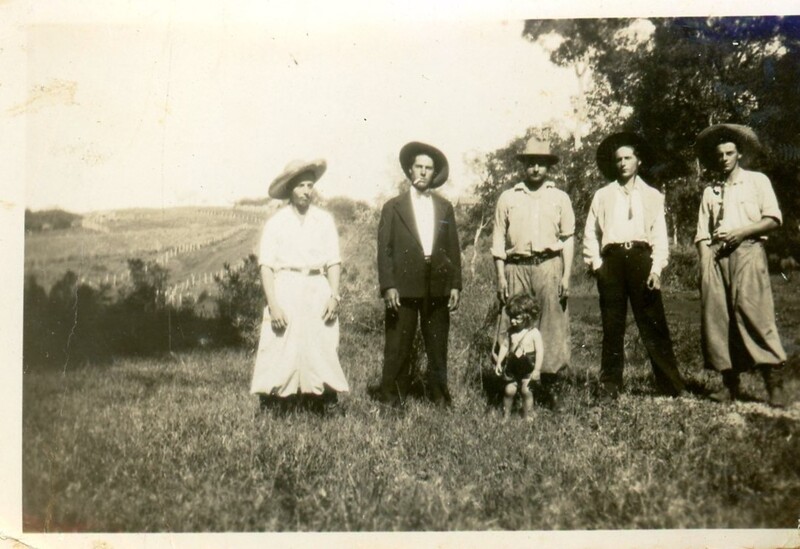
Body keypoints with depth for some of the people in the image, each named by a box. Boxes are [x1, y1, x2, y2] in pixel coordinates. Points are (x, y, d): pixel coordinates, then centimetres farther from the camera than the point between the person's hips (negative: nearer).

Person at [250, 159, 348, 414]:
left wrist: (334, 295, -5)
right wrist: (272, 303, -11)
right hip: (285, 289, -2)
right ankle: (267, 404, 3)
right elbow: (266, 265, -1)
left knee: (323, 348, 0)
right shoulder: (275, 223, 4)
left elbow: (333, 261, 7)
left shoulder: (325, 220, 9)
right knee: (279, 351, -4)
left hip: (317, 290, 2)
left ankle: (330, 402, 7)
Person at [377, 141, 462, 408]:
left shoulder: (445, 208, 13)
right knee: (398, 347, 0)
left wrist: (455, 285, 5)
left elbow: (453, 249, 12)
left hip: (438, 287, 3)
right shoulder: (393, 207, 5)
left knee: (438, 345, 8)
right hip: (403, 286, -2)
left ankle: (439, 394, 19)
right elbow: (384, 250, 0)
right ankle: (391, 396, 10)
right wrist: (388, 286, -9)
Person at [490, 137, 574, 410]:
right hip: (516, 267, 0)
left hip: (549, 266, 0)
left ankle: (549, 387, 5)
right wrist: (500, 277, 1)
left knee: (552, 326, -3)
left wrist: (566, 276, 0)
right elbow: (498, 240, 10)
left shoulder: (560, 198, 13)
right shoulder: (508, 198, 12)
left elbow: (568, 239, 10)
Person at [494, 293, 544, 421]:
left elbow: (540, 351, -11)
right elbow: (504, 346, 10)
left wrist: (537, 369, -13)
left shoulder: (534, 333, -11)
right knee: (509, 390, 0)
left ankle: (528, 416, 14)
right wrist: (499, 362, 5)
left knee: (525, 390, -2)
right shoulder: (511, 331, 3)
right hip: (512, 366, 3)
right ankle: (506, 415, 15)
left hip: (527, 367, -3)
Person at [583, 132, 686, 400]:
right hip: (612, 260, 1)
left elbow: (660, 236, 9)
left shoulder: (653, 196, 15)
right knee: (612, 327, 2)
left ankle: (673, 387, 1)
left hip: (641, 259, -1)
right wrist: (596, 264, 0)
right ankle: (609, 388, 8)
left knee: (654, 327, -4)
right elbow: (591, 234, 13)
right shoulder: (602, 195, 15)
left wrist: (656, 269, -4)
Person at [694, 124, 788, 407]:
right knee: (716, 317, -3)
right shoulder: (710, 191, 22)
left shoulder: (757, 181, 12)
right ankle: (730, 383, 2)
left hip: (747, 250, -4)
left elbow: (773, 219, 3)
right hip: (716, 256, 4)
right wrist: (705, 263, 1)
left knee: (753, 312, -16)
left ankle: (774, 383, -14)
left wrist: (742, 232, -11)